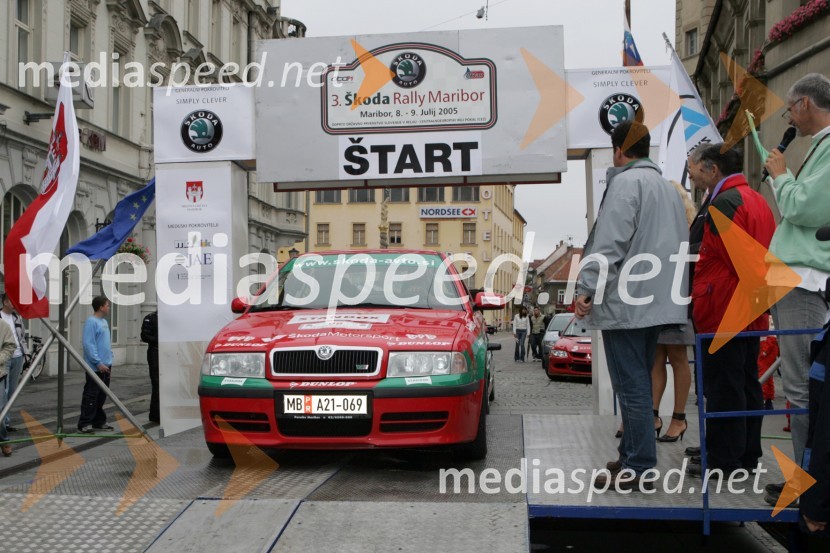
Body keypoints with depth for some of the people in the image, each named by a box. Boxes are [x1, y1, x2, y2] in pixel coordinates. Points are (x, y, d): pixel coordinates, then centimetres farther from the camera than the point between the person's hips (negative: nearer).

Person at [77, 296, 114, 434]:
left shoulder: (104, 322, 15)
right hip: (95, 367, -9)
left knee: (101, 396, 13)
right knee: (91, 396, -6)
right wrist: (98, 363, -20)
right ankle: (84, 424, -2)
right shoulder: (91, 322, -13)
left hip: (106, 367, 9)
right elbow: (89, 345, -19)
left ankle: (99, 421, 21)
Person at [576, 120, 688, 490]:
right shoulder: (666, 186, 19)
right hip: (655, 302, 10)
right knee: (638, 383, 15)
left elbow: (610, 243, -19)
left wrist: (587, 287, -16)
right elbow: (674, 244, 21)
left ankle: (637, 468, -2)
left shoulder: (626, 182, -10)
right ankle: (632, 456, 24)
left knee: (631, 386, -6)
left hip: (625, 302, -10)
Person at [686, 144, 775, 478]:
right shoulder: (756, 200, 15)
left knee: (722, 388, -3)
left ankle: (723, 460, 4)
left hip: (723, 312, -10)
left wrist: (699, 298, -15)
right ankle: (747, 455, 23)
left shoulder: (724, 203, -16)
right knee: (746, 384, 14)